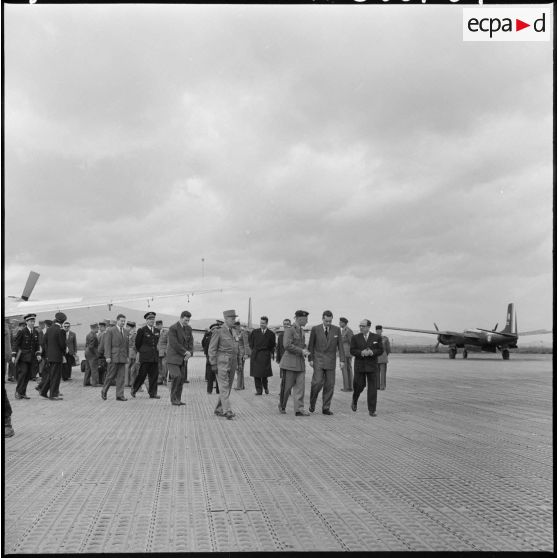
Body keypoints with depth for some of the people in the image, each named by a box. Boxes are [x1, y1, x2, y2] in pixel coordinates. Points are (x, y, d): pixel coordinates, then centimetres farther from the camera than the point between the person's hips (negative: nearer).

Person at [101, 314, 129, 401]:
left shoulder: (126, 331, 13)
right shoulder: (110, 331, -3)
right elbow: (107, 344, -7)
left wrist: (127, 356, 11)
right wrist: (108, 357, -13)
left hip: (123, 358, 5)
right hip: (113, 357, -5)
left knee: (121, 377, 2)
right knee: (111, 376, 1)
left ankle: (120, 395, 5)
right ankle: (104, 391, 23)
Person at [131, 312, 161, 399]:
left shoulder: (157, 331, 12)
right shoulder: (142, 330, -4)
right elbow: (137, 343, 5)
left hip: (155, 356, 5)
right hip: (145, 356, -5)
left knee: (154, 375, 2)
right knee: (142, 374, -2)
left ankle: (153, 394, 6)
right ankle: (134, 389, 18)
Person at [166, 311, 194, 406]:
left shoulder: (189, 329, 9)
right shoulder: (173, 328, -12)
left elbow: (190, 343, 7)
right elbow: (174, 344, -19)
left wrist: (189, 353, -10)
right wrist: (185, 352, -17)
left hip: (183, 358, 6)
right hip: (173, 357, -6)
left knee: (182, 378, 1)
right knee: (176, 376, -17)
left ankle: (178, 399, 8)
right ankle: (173, 399, -6)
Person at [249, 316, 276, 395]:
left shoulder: (271, 334, 4)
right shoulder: (254, 332, 7)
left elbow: (272, 345, 14)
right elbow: (250, 341, 21)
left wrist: (271, 353, 6)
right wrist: (252, 349, 16)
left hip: (265, 355, -1)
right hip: (255, 355, 1)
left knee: (264, 373, -5)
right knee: (256, 373, -1)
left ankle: (265, 387, 20)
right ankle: (259, 390, 5)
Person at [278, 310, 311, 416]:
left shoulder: (301, 330, 15)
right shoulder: (289, 330, -10)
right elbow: (287, 345, -21)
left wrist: (306, 351, 4)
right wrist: (301, 351, -18)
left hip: (300, 363, 7)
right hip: (290, 362, -7)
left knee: (300, 386, -1)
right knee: (287, 386, 1)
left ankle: (299, 409, -2)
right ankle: (282, 406, 20)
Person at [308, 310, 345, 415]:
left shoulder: (336, 330, 2)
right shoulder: (315, 329, -2)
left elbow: (340, 345, 3)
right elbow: (311, 345, 2)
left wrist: (342, 360, -4)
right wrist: (310, 359, -4)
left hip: (330, 361, 2)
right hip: (318, 360, -2)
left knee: (329, 385, 1)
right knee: (318, 382, -15)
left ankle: (326, 408, 10)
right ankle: (312, 402, 10)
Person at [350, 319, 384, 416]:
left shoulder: (377, 338, 4)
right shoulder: (355, 338, 4)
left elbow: (380, 350, 1)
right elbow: (352, 351, -2)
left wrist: (372, 352, -18)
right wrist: (361, 352, -20)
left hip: (372, 365, 0)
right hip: (359, 365, 0)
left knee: (372, 387, -4)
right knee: (359, 385, 1)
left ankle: (372, 410, 0)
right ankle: (354, 401, 32)